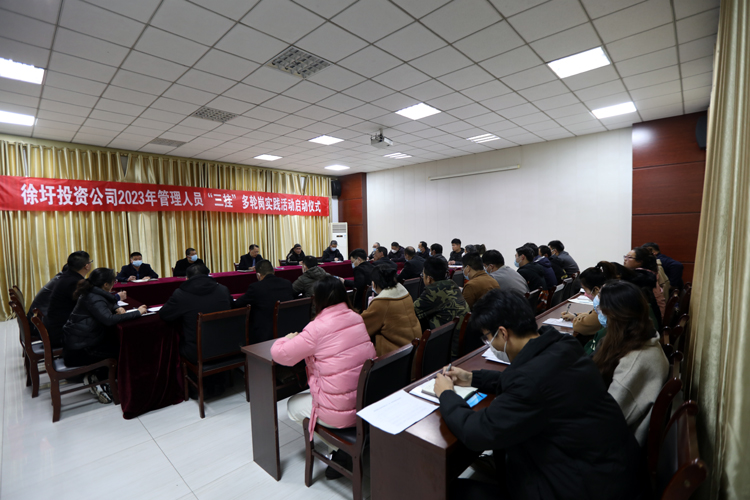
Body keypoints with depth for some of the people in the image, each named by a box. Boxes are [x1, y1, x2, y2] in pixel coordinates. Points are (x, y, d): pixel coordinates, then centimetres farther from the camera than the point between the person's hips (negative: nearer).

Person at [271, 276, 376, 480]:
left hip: (343, 413, -6)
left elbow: (279, 354, -11)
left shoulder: (317, 328, -20)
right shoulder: (357, 319, -2)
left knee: (292, 405, 22)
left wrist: (288, 338, 9)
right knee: (311, 393, 31)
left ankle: (339, 448, 16)